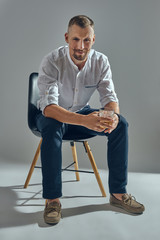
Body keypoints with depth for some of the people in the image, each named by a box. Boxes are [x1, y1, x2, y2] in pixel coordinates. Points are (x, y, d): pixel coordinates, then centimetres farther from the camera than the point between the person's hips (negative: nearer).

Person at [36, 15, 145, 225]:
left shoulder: (101, 61, -12)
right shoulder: (52, 62, -25)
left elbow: (109, 96, -11)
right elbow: (48, 106, -34)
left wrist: (113, 115, -37)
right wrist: (84, 120, -51)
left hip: (82, 113, 4)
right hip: (53, 116, -3)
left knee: (120, 124, -19)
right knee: (52, 128, -38)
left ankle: (118, 193, -9)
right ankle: (52, 200, -26)